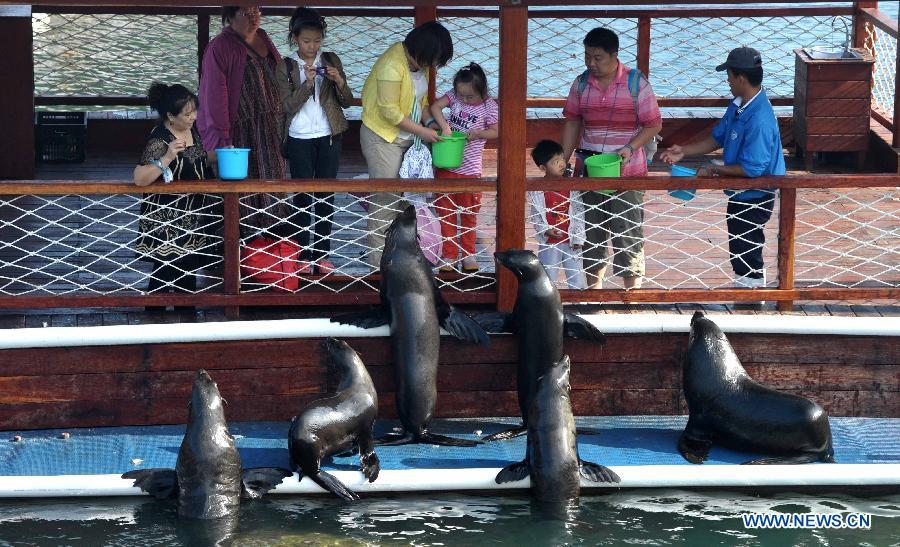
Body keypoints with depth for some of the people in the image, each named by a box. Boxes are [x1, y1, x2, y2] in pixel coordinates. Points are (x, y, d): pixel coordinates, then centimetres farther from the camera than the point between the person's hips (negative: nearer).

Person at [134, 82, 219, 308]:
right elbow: (140, 179, -31)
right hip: (167, 222, -8)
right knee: (164, 274, -3)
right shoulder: (159, 139, -22)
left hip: (192, 217, 8)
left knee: (188, 274, 14)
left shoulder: (192, 130, 2)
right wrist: (167, 158, -41)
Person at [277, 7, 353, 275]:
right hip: (299, 139, -2)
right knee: (302, 196, 0)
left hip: (328, 137, 2)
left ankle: (322, 254, 8)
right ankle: (304, 255, 6)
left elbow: (346, 102, 5)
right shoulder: (285, 66, -2)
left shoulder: (332, 61, 3)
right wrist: (307, 83, -22)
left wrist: (339, 82, -15)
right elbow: (288, 105, -8)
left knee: (326, 196, 3)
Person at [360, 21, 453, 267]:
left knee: (403, 195, 11)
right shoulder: (392, 65, -25)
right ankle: (379, 259, 1)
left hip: (405, 136, 8)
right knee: (385, 198, -5)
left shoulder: (420, 63, 2)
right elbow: (389, 111, -25)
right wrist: (422, 132, -18)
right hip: (382, 137, -8)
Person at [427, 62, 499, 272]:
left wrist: (478, 133, -20)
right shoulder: (454, 96, -4)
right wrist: (444, 126, -24)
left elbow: (495, 131, -3)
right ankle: (448, 255, 16)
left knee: (469, 213, 11)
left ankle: (468, 253, 26)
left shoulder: (489, 106, -9)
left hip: (469, 167, -2)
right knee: (445, 212, 7)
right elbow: (435, 107, -13)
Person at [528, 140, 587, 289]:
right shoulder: (537, 189, -7)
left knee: (577, 280, 5)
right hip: (549, 243, -1)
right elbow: (535, 215, 0)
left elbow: (579, 212, 0)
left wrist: (578, 238, -5)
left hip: (571, 242, 1)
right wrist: (545, 231, -17)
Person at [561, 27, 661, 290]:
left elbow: (654, 124, -5)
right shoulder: (581, 83, 3)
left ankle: (632, 289, 8)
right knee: (592, 230, 12)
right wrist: (563, 160, 5)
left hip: (627, 172, -4)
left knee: (628, 232, -1)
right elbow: (572, 122, 11)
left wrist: (630, 148, -18)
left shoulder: (636, 83, -8)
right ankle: (593, 287, 25)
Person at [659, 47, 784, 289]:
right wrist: (684, 151, 6)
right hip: (742, 195, 10)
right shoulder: (738, 105, 2)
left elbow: (752, 168, -30)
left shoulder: (759, 119, -30)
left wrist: (715, 170, -18)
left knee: (745, 258, 3)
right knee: (742, 253, 23)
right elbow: (718, 137, 14)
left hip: (754, 198, -10)